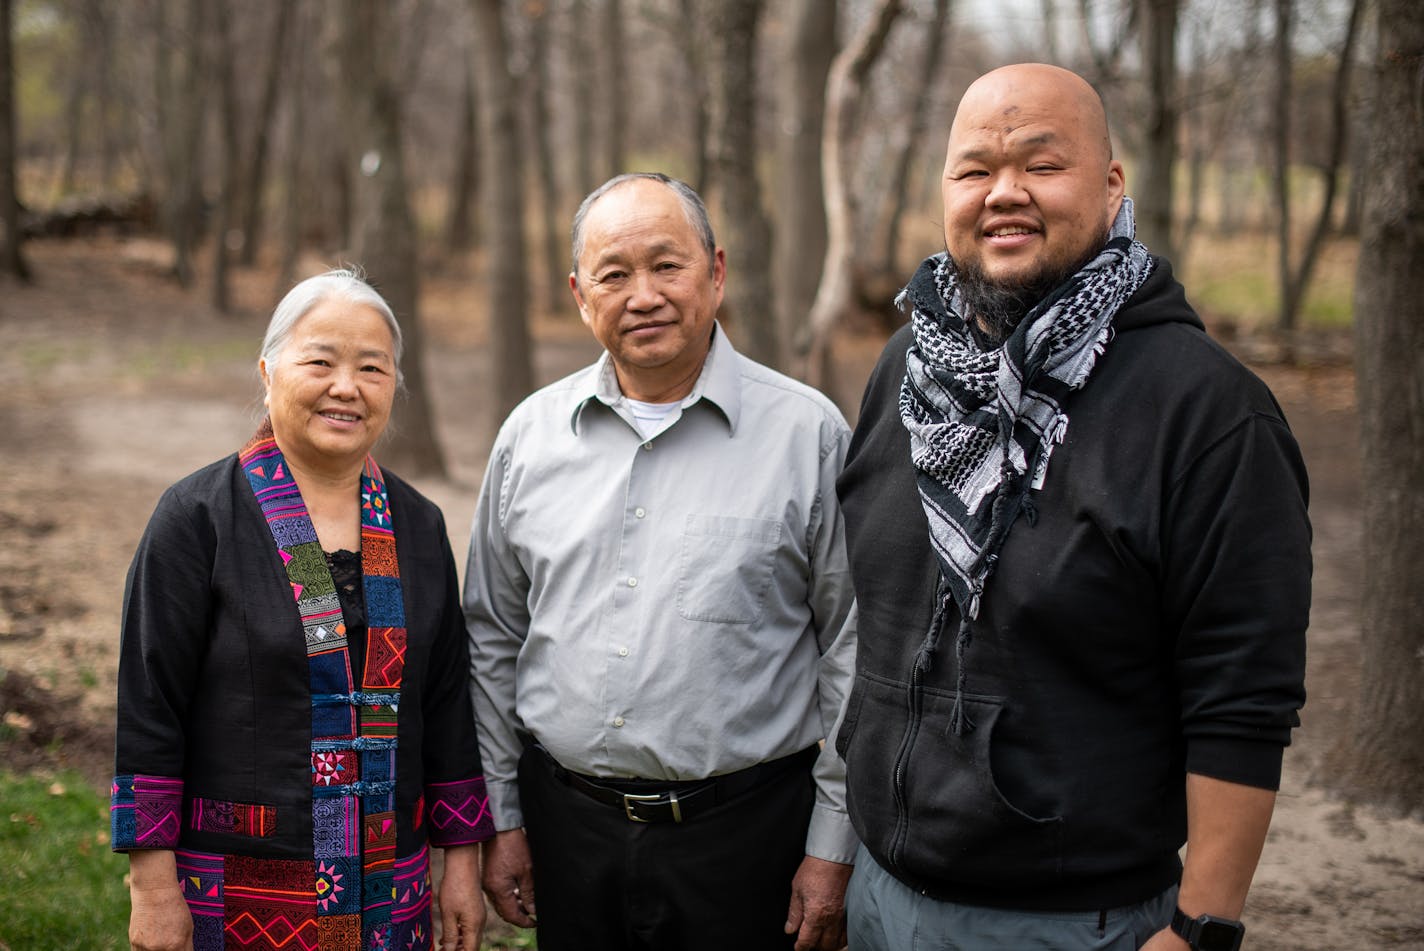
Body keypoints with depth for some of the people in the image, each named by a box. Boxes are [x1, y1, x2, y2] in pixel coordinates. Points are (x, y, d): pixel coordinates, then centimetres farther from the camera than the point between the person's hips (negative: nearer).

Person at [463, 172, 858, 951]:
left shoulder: (806, 433, -5)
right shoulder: (531, 434, 6)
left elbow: (853, 652, -3)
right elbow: (493, 639, 13)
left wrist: (833, 852, -5)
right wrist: (500, 818, 10)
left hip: (745, 828, -3)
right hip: (568, 825, 3)